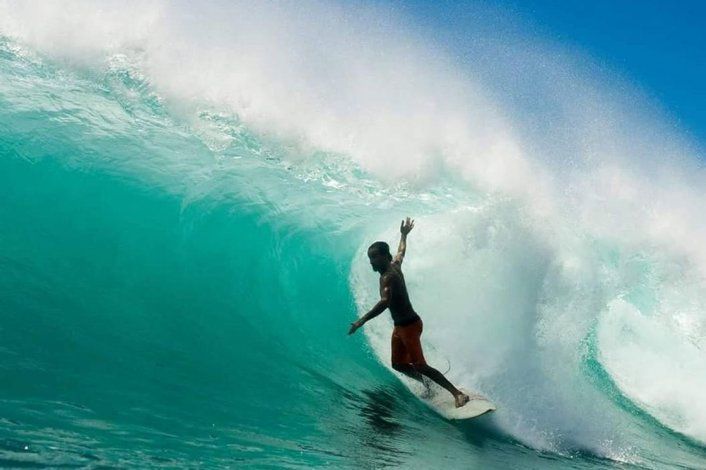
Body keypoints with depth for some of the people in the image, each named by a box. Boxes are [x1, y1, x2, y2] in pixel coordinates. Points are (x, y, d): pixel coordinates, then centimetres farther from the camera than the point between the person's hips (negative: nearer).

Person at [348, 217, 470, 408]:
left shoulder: (387, 277, -20)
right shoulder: (395, 265, 7)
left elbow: (385, 301, -37)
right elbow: (401, 251, 30)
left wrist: (363, 320, -42)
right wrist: (404, 235, 48)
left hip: (409, 325, -10)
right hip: (400, 326, 10)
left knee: (419, 366, -16)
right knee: (398, 364, 14)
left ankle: (458, 393, -17)